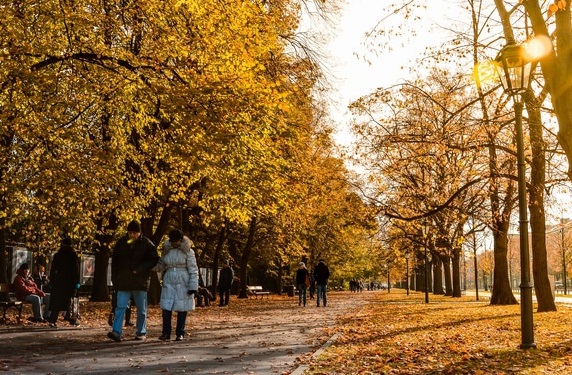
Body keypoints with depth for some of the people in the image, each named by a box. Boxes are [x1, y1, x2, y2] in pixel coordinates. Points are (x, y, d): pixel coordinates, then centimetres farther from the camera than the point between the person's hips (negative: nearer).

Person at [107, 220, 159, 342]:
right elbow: (114, 261, 10)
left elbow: (154, 259, -5)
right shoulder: (121, 243, 4)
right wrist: (114, 278, 5)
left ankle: (141, 332, 18)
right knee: (120, 306, -6)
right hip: (123, 281, 2)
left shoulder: (147, 244, -5)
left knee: (141, 309, 8)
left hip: (140, 281, -2)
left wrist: (140, 270, -17)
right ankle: (116, 331, -8)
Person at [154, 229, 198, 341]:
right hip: (169, 282, 3)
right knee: (166, 308, -2)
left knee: (181, 308, 2)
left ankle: (180, 333, 12)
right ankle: (166, 333, 9)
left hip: (183, 283, -3)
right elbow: (161, 266, 16)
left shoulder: (188, 252, -5)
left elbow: (193, 270, -5)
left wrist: (193, 286, -11)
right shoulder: (166, 250, 7)